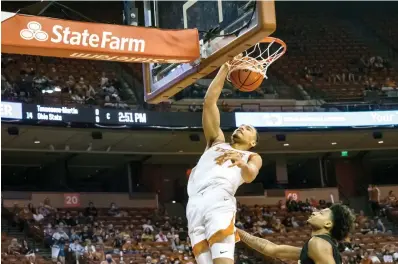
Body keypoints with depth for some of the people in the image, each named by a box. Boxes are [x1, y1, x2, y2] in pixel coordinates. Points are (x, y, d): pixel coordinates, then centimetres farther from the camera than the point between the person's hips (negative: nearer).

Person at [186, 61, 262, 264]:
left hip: (219, 200, -3)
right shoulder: (217, 141, 34)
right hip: (195, 204, 3)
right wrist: (225, 68, 25)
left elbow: (250, 176, 1)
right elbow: (209, 101, 28)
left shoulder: (252, 157, 25)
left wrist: (240, 161, -22)